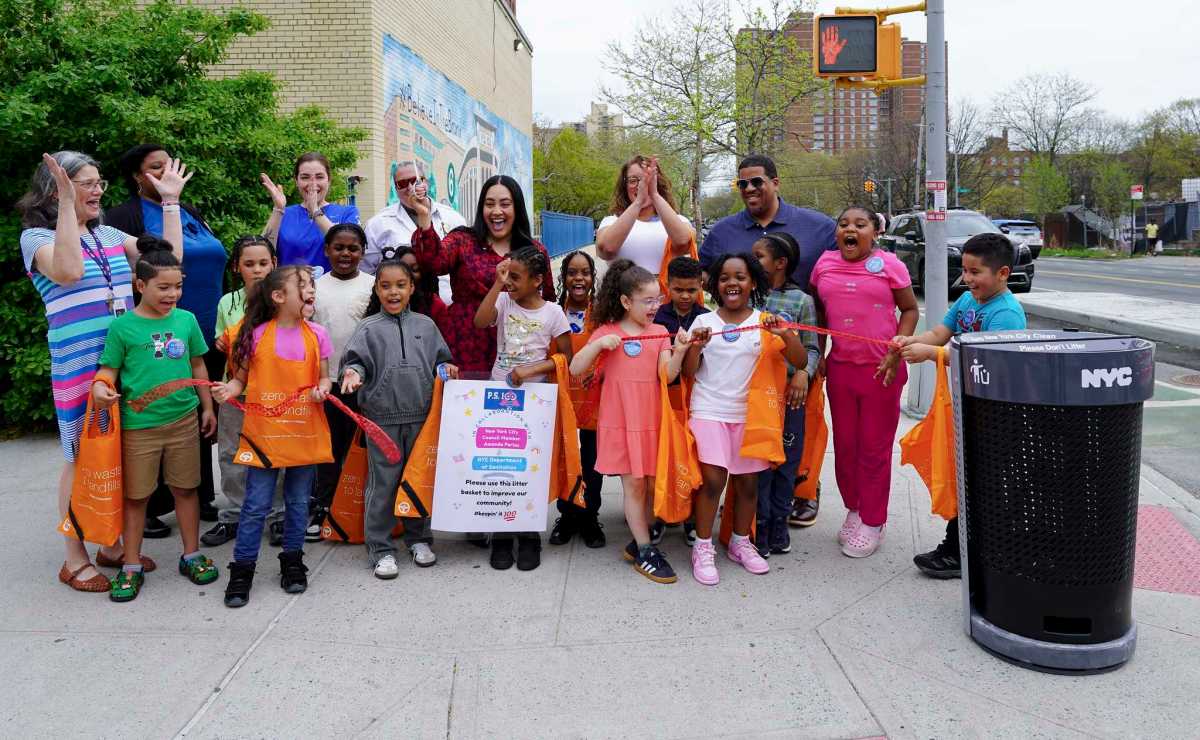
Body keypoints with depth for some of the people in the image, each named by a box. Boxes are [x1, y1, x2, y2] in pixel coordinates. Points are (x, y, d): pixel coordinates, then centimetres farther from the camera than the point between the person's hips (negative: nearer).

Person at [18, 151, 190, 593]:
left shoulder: (110, 235, 12)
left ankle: (113, 545, 27)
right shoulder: (37, 236, -4)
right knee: (82, 460, 4)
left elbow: (169, 258, 5)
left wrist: (170, 201, 5)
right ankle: (75, 559, 17)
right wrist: (67, 203, -24)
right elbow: (69, 271, -26)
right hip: (79, 368, -5)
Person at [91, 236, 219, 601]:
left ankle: (192, 555, 26)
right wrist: (100, 386, -23)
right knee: (135, 495, 8)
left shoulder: (186, 320, 3)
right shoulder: (123, 326, -6)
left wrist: (207, 407, 13)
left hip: (183, 420, 3)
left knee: (185, 488, 12)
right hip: (138, 424, -2)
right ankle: (132, 566, 20)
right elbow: (109, 368, -1)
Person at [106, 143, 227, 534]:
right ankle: (148, 506, 14)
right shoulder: (123, 217, -3)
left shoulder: (191, 213, 17)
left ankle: (200, 497, 26)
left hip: (206, 339, 6)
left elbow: (214, 266, 20)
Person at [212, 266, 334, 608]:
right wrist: (229, 389, -18)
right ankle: (243, 569, 16)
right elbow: (242, 378, 3)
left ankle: (292, 561, 30)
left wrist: (322, 390, -14)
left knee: (298, 502, 14)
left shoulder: (316, 334, 1)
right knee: (256, 505, 3)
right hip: (264, 433, -2)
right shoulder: (257, 334, -5)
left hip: (305, 435, 2)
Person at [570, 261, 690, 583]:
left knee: (652, 483, 7)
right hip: (619, 422, -3)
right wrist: (599, 345, -20)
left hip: (651, 421, 3)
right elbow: (575, 369, -6)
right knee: (634, 484, 0)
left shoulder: (659, 334, 5)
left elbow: (668, 375, -6)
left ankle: (637, 544, 23)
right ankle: (646, 551, 8)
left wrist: (679, 352, -24)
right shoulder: (606, 332, -2)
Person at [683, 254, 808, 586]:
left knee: (748, 480, 7)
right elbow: (688, 372, 1)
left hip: (749, 413, 2)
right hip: (709, 411, -2)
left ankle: (741, 542, 27)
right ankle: (703, 548, 4)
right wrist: (696, 346, -18)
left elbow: (799, 361, -4)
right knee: (713, 478, -10)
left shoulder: (765, 322, 2)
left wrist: (785, 334, -20)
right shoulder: (703, 322, 2)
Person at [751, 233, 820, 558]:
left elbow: (811, 348, 3)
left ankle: (778, 525, 23)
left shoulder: (801, 300, 2)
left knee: (786, 459, 8)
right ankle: (759, 527, 15)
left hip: (788, 391, 0)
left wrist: (803, 372, -16)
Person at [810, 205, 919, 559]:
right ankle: (853, 510, 31)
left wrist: (896, 353, -12)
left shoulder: (888, 264, -5)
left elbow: (910, 309, 0)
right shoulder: (825, 263, 3)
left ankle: (872, 523, 17)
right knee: (845, 446, 13)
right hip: (840, 367, 3)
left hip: (880, 370, -3)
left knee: (875, 448, 5)